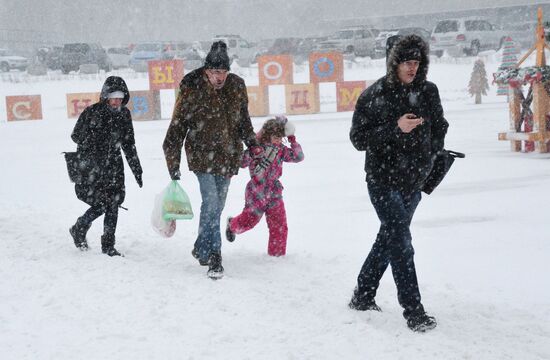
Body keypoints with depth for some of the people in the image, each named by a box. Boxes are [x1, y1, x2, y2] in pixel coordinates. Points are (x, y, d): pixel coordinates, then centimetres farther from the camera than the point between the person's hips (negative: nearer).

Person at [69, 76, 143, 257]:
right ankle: (78, 230, 19)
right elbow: (76, 136, -3)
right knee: (100, 204, -9)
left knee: (113, 204, -1)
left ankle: (108, 245, 10)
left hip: (113, 165, 5)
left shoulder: (124, 114, 5)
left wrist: (137, 169, 11)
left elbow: (129, 143, 12)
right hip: (90, 165, -5)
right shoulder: (92, 112, -11)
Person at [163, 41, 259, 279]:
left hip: (228, 157, 5)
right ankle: (214, 258, -10)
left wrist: (251, 143, 15)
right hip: (202, 155, -4)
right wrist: (173, 165, -8)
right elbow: (177, 128, -7)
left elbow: (243, 118, 20)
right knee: (211, 204, -15)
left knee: (216, 206, 11)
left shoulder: (237, 86, 1)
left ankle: (201, 249, 29)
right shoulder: (191, 90, -12)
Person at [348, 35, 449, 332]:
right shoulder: (374, 95, -9)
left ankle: (362, 296, 31)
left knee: (389, 237, 15)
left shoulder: (428, 92, 4)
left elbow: (439, 127, 20)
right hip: (383, 181, -6)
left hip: (413, 181, 6)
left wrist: (432, 152, 6)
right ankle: (414, 312, -8)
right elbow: (358, 138, -11)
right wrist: (395, 129, -21)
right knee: (401, 243, -11)